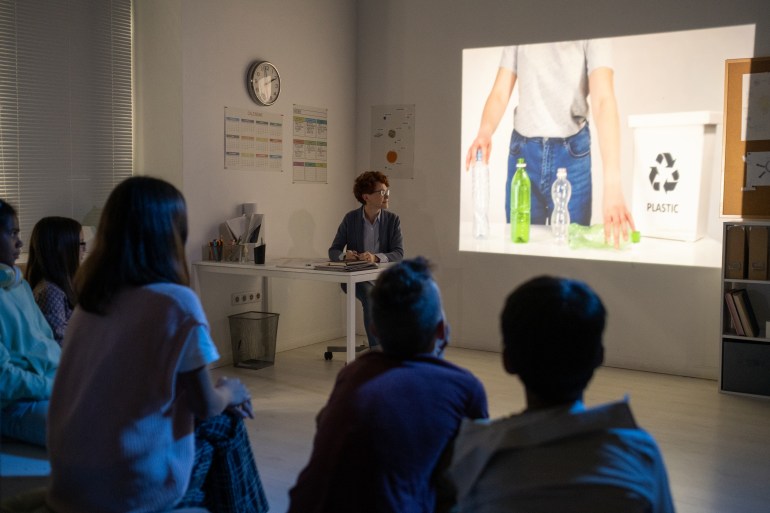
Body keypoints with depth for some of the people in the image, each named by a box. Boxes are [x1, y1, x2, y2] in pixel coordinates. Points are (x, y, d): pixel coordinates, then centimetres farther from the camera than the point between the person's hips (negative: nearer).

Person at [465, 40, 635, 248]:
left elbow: (604, 100, -19)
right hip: (523, 149, 2)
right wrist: (484, 133, -22)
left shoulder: (592, 40, -7)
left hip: (572, 151, -2)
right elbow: (500, 94, 2)